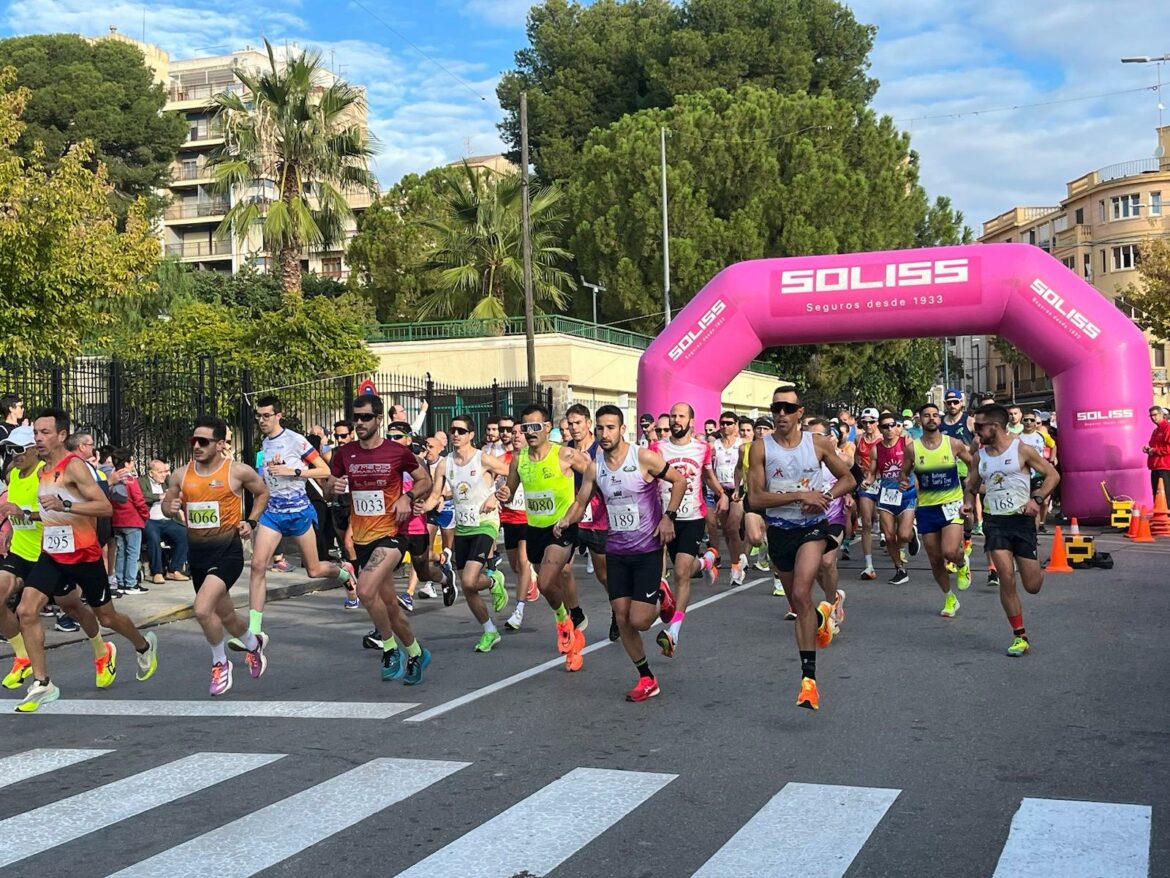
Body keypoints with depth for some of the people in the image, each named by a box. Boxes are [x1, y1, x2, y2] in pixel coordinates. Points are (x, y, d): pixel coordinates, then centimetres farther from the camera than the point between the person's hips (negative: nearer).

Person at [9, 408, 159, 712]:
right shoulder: (43, 470, 9)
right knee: (26, 611, -6)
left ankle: (145, 646, 39)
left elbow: (105, 507, -24)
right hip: (51, 554, 7)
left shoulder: (74, 466, -17)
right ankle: (41, 685, 6)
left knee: (106, 616, 9)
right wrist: (23, 513, 9)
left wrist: (64, 505, -34)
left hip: (83, 555, -7)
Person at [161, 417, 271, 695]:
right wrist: (171, 509, -8)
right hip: (197, 551, 5)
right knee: (224, 614, 18)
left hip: (227, 550, -5)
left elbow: (262, 493, 9)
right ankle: (254, 643, 49)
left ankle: (220, 664, 2)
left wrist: (251, 521, -3)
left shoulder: (238, 471, -8)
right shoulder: (182, 475, 2)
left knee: (203, 609, -22)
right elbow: (166, 503, 15)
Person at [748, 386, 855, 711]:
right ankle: (822, 616, 54)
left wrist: (825, 496, -10)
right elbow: (755, 498, -12)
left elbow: (847, 479, 9)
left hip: (814, 526, -2)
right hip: (780, 532, 2)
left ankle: (808, 676, -19)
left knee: (801, 594, -22)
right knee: (797, 604, 16)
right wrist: (799, 495, -20)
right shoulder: (761, 448, -6)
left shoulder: (819, 444, -3)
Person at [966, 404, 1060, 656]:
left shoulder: (1021, 449, -5)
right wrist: (968, 502, -2)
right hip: (994, 521, 2)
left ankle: (1035, 567, 41)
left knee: (1032, 586, 1)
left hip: (1021, 519, -2)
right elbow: (972, 485, 20)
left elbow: (1052, 475, -1)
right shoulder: (980, 455, 7)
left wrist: (1037, 499, -14)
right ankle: (1020, 636, 0)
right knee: (1007, 578, -12)